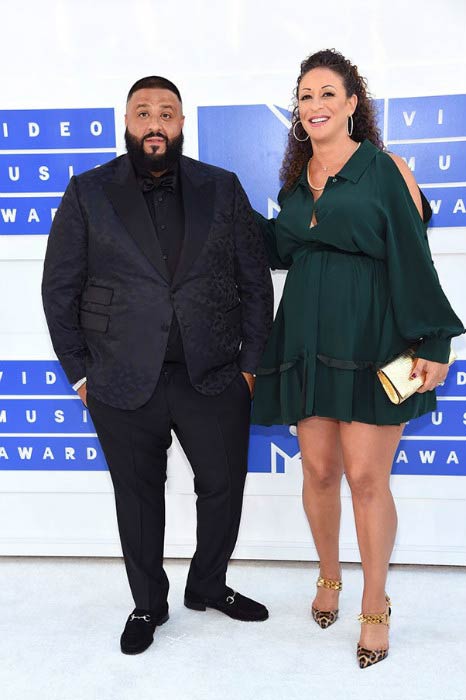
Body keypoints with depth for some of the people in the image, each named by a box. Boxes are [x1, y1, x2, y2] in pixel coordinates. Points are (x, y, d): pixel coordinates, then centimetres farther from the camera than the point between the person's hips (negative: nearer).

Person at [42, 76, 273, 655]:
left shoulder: (222, 189, 5)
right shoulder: (88, 194, 2)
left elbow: (255, 281, 5)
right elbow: (59, 290, 3)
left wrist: (251, 363, 1)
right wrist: (79, 373, -1)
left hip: (214, 379, 2)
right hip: (122, 388, -1)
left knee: (224, 488, 12)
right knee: (138, 499, 13)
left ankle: (209, 587, 39)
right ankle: (147, 605, 36)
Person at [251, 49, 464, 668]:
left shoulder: (385, 170, -1)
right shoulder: (296, 180, 14)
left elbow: (413, 261, -6)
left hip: (370, 341, -4)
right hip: (307, 339, 5)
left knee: (366, 476, -4)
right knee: (319, 469, 9)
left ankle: (375, 606, 16)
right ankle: (330, 577, 33)